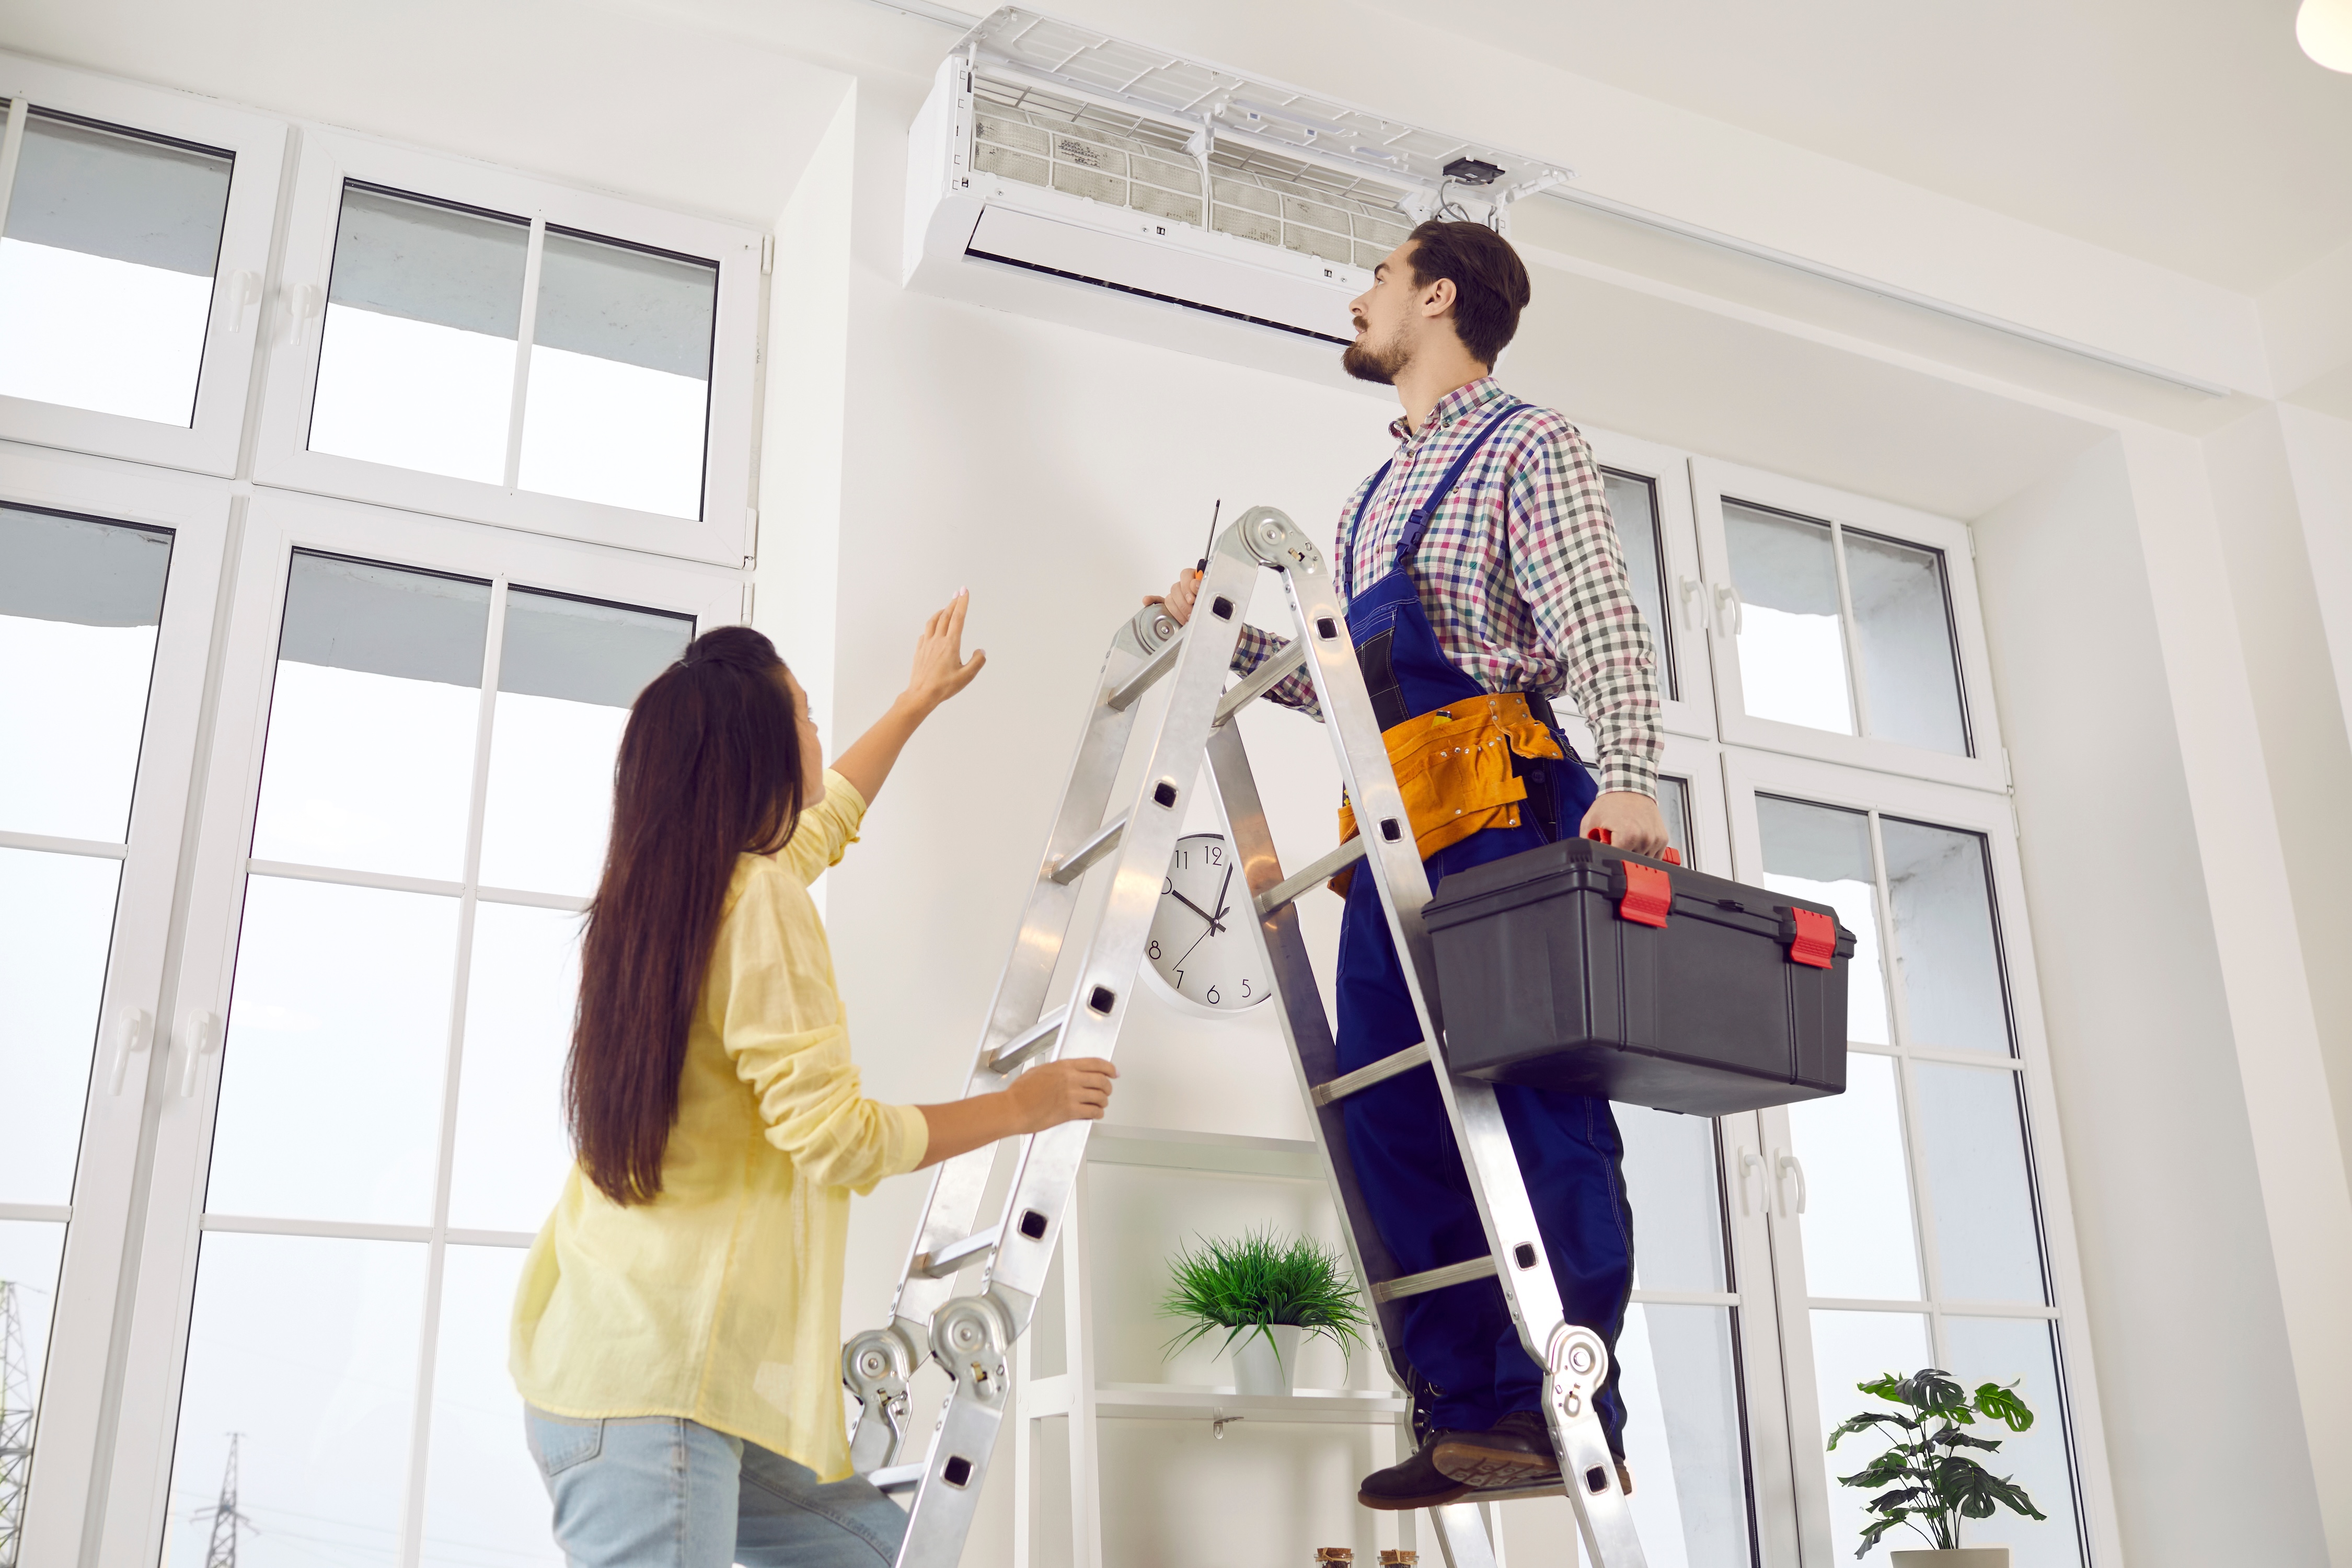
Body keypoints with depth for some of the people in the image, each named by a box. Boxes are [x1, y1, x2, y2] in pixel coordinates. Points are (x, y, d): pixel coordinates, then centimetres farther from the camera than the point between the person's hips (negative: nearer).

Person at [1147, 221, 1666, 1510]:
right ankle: (1468, 1412, 8)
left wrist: (1626, 778, -26)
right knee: (1392, 1118, 3)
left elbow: (1603, 631, -11)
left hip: (1505, 810, -8)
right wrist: (1222, 625, 19)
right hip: (1397, 836, 8)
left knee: (1536, 1109, -8)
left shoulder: (1525, 446, 2)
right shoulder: (1378, 494, 27)